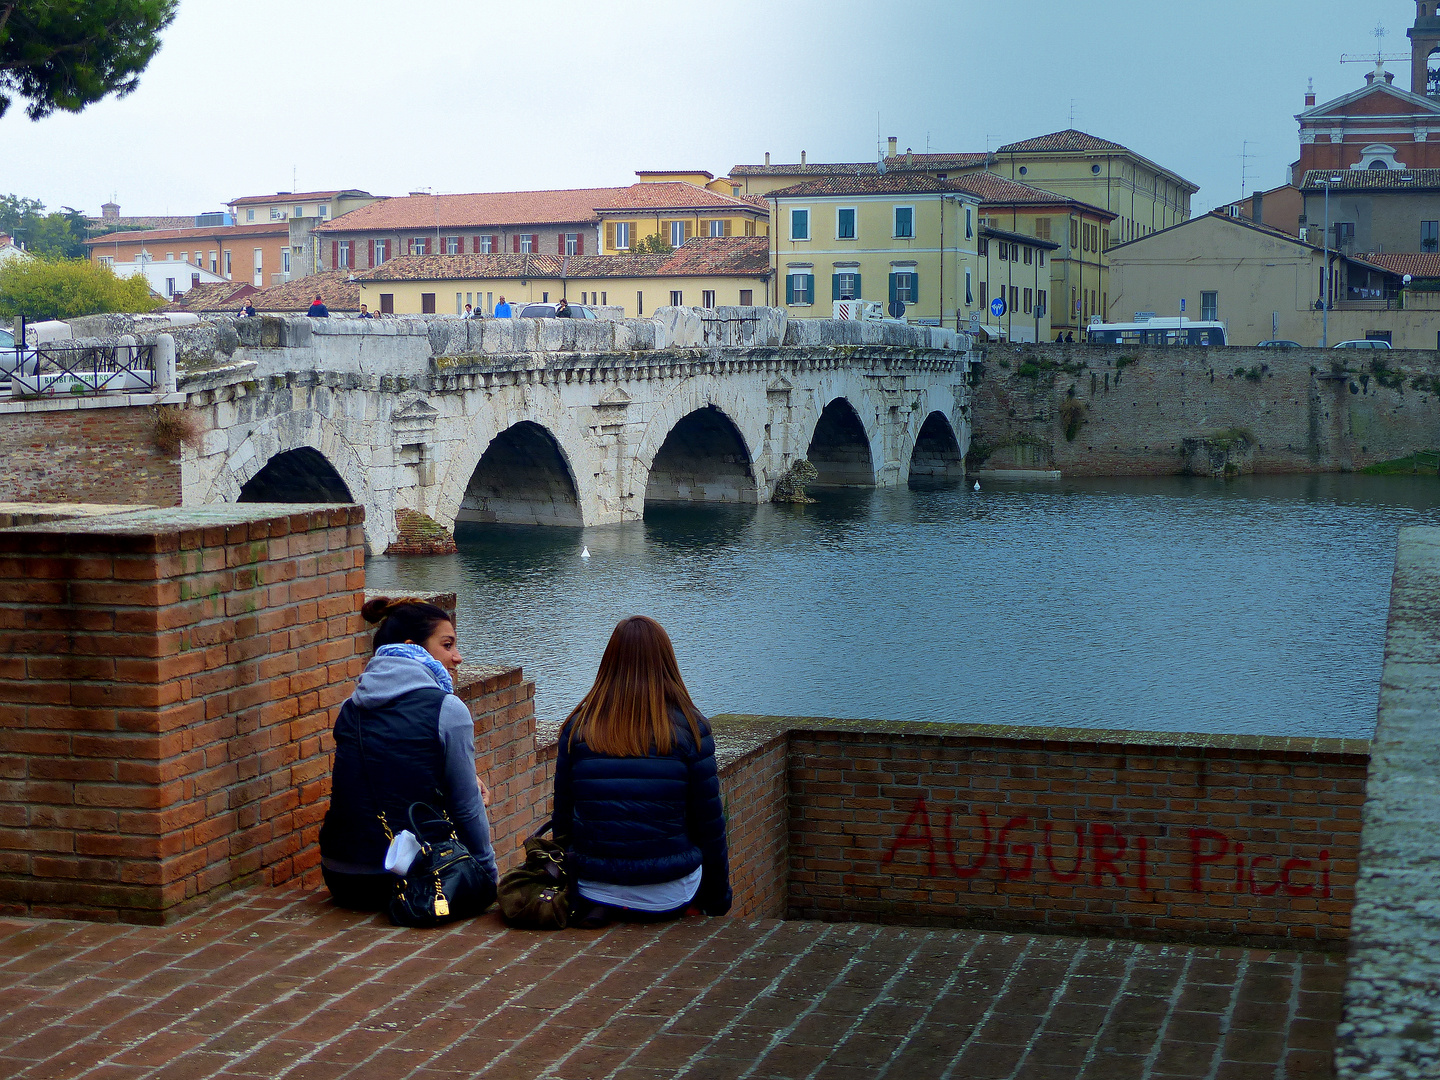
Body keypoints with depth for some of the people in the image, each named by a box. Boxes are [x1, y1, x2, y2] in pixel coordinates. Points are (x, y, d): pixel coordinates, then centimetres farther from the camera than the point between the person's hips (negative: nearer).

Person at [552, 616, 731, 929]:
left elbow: (562, 817, 5)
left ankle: (600, 911, 14)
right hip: (669, 899, -2)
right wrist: (718, 901, 12)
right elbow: (709, 824, -2)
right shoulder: (690, 728, -6)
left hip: (593, 890, 2)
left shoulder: (578, 727, -1)